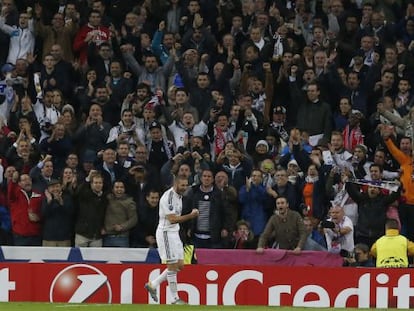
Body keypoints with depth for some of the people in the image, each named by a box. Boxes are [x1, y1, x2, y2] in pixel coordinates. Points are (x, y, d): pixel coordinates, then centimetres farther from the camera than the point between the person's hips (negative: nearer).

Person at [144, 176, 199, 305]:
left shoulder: (179, 196, 11)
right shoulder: (168, 197, -19)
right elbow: (172, 219, -23)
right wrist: (190, 215, -23)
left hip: (174, 233, 10)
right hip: (165, 233, -10)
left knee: (179, 265, 8)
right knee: (173, 266, -6)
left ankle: (153, 285, 18)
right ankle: (175, 299, 1)